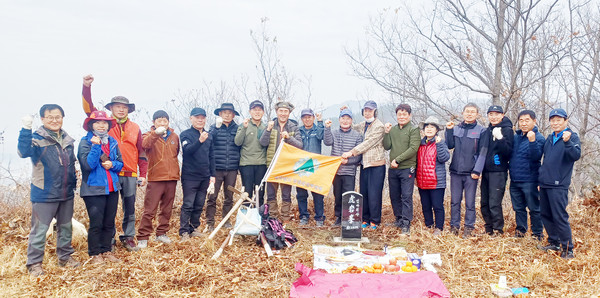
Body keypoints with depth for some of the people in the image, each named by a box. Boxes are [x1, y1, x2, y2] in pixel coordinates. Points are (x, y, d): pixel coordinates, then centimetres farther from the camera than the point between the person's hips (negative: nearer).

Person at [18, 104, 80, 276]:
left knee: (66, 226, 16)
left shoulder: (67, 140, 9)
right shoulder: (37, 138, -9)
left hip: (66, 193, 6)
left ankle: (65, 257, 31)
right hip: (44, 194, -6)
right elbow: (24, 152, -30)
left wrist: (73, 182, 17)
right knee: (40, 229, -1)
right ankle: (34, 263, 12)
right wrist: (26, 130, -39)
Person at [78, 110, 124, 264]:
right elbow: (88, 165, -17)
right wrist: (95, 146, -23)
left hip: (112, 188, 5)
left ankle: (106, 251, 24)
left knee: (109, 223, 11)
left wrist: (112, 164, -8)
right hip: (94, 189, -5)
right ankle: (95, 254, 12)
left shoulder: (112, 142, 10)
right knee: (96, 223, -2)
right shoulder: (85, 142, -5)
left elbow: (120, 163, 13)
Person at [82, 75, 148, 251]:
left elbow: (141, 153, 11)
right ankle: (109, 238, 19)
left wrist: (143, 174, 7)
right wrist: (86, 87, -21)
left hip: (130, 174, 2)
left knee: (129, 208, 8)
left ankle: (128, 238, 20)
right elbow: (89, 108, -7)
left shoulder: (135, 128, 9)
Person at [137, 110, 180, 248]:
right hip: (155, 178, -4)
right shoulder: (150, 135, -1)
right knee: (150, 210, -5)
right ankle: (143, 237, 3)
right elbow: (145, 144, -25)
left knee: (167, 209, 13)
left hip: (172, 178, 4)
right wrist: (156, 133, -41)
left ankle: (162, 233, 25)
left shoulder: (174, 136, 11)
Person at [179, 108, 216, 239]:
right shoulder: (186, 134, -2)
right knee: (188, 205, -4)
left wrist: (212, 174, 12)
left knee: (199, 205, 10)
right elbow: (187, 150, -20)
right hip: (190, 176, -5)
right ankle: (184, 231, 3)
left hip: (204, 177, 5)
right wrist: (200, 141, -35)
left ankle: (194, 228, 21)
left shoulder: (208, 136, 12)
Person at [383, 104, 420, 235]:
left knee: (406, 197, -6)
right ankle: (399, 219, 26)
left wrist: (397, 160, -14)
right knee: (394, 196, 12)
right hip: (393, 169, 5)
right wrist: (386, 133, -6)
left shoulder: (414, 130, -3)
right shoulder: (392, 129, 13)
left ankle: (406, 224, -4)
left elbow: (413, 149, -12)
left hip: (407, 169, -5)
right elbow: (387, 146, 6)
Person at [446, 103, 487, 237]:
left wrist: (477, 170, -11)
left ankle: (469, 228, 11)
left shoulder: (481, 131, 2)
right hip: (456, 171, 3)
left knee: (470, 202, 2)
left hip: (471, 172, -3)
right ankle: (454, 226, 15)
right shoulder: (456, 129, 11)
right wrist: (449, 130, -4)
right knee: (455, 201, 7)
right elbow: (450, 146, 5)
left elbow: (482, 153, -3)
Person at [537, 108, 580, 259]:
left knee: (560, 217, -9)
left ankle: (568, 249, 0)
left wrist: (567, 142, -36)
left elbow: (576, 156, -21)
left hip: (559, 185, -7)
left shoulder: (572, 136, -4)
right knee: (545, 215, 13)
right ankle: (554, 243, 26)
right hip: (545, 183, 7)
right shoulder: (549, 138, 15)